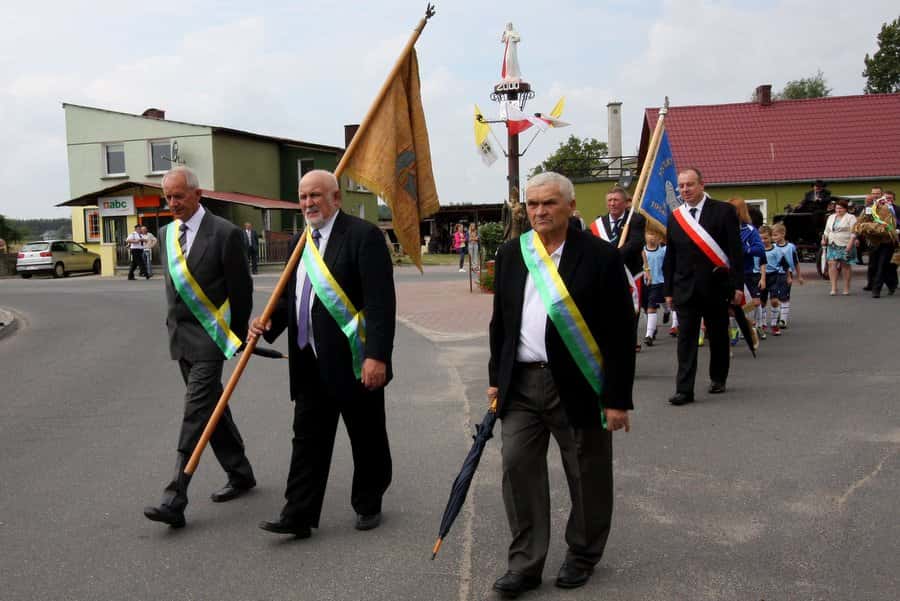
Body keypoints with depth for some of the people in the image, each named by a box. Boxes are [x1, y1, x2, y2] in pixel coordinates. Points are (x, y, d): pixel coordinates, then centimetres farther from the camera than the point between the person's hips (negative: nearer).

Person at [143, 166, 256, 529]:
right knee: (212, 408, 15)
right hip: (180, 336, 8)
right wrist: (175, 322, 18)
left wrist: (238, 338, -1)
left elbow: (241, 289, -7)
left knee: (196, 413, -10)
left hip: (209, 336, -7)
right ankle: (240, 474, 29)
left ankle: (175, 498, -10)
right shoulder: (166, 234, 10)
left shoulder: (224, 234, -12)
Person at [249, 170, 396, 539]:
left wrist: (377, 355, -23)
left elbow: (380, 301, -17)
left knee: (367, 439, 10)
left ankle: (368, 506, 28)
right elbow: (290, 296, 21)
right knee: (307, 439, 7)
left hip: (354, 360, -6)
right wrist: (269, 324, 1)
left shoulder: (363, 235, -11)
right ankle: (299, 516, 13)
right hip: (310, 363, 6)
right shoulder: (300, 241, 13)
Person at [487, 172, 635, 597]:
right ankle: (525, 565, 15)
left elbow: (620, 333, -9)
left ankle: (582, 556, 30)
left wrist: (618, 398, -11)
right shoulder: (511, 254, 7)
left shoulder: (600, 257, -8)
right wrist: (496, 378, 13)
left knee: (587, 475, 9)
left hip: (577, 385, -4)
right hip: (521, 383, 4)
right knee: (517, 467, 2)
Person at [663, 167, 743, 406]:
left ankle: (718, 379, 30)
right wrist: (669, 290, 9)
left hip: (716, 286, -2)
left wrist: (737, 285, -10)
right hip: (685, 288, 2)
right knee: (686, 339, -3)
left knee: (718, 336, 11)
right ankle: (684, 389, -4)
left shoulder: (723, 211, -2)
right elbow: (670, 257, 12)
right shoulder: (675, 217, 9)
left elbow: (735, 251, -5)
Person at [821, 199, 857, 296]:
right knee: (832, 264, -7)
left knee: (845, 265, 1)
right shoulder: (831, 217, 17)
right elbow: (827, 231, 24)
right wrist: (824, 239, 10)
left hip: (845, 246, -5)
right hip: (832, 245, 5)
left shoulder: (851, 218, -1)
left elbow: (853, 233, -9)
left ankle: (846, 288, 10)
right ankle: (834, 287, -8)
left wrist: (850, 244, -18)